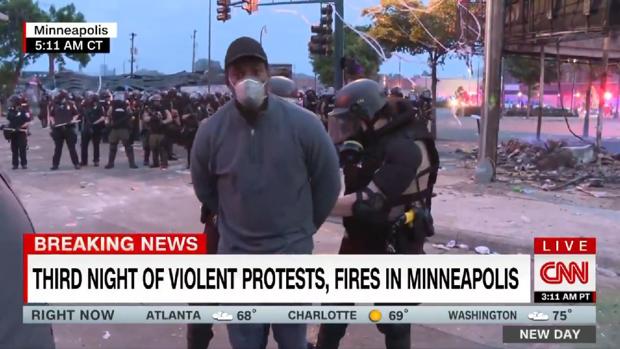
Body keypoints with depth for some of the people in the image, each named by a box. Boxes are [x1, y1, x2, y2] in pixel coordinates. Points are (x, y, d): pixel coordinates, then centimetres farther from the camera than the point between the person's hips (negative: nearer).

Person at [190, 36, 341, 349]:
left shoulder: (302, 124, -14)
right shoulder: (211, 130, -9)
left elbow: (328, 182, 0)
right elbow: (204, 189, 9)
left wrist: (303, 226, 8)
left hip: (292, 253, -1)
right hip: (235, 255, 2)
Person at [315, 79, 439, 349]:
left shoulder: (405, 149, -24)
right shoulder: (368, 140, 3)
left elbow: (367, 202, -30)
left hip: (394, 248, -8)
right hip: (360, 241, 8)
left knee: (393, 322, 9)